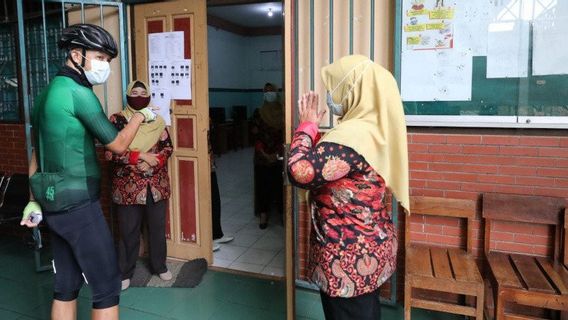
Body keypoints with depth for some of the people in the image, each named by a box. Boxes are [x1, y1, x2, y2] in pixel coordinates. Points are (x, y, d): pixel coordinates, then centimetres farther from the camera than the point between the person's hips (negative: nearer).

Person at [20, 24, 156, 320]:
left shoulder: (48, 92, 13)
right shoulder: (78, 93, -14)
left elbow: (37, 153, 16)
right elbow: (117, 145, -11)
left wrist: (34, 200, 19)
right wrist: (140, 115, 4)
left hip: (54, 205, 9)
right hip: (78, 205, -9)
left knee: (66, 286, 16)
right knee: (107, 286, 2)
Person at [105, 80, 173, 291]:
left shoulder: (157, 121, 5)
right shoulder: (117, 120, -5)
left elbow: (168, 148, 2)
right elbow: (110, 153, -14)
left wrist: (152, 162, -16)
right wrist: (142, 156, -18)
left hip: (156, 184, 3)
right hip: (128, 186, -3)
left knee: (157, 227, 13)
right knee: (128, 231, 7)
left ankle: (159, 266, 31)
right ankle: (125, 272, 25)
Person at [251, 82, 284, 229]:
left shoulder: (283, 112, 2)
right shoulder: (258, 113, 2)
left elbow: (286, 135, -2)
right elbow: (255, 135, -3)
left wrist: (277, 153, -13)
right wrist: (265, 154, -12)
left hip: (279, 156, 0)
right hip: (262, 157, 0)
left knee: (280, 184, 3)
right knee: (263, 184, 3)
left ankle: (283, 213, 14)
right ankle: (264, 215, 13)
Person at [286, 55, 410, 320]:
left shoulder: (352, 136, -27)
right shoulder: (374, 129, 5)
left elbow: (299, 172, -31)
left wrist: (307, 126, -17)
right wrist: (313, 127, 5)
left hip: (348, 256, -9)